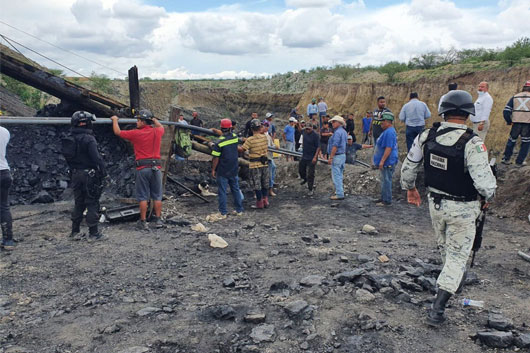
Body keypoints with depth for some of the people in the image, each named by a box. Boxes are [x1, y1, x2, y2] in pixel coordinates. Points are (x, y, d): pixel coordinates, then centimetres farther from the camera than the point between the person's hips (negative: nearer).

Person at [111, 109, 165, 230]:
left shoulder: (136, 133, -4)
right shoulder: (157, 132, 6)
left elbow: (117, 132, 10)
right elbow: (161, 127, 32)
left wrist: (115, 120, 27)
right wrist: (154, 119, 48)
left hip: (142, 168, -3)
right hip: (156, 167, 3)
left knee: (143, 197, 3)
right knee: (157, 196, 9)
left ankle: (143, 222, 5)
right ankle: (158, 220, 13)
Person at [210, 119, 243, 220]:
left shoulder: (219, 143, -17)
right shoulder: (235, 137, -2)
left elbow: (216, 158, -15)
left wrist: (213, 170, -4)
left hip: (223, 171, -5)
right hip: (234, 170, 5)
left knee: (222, 192, 3)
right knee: (235, 189, 16)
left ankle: (222, 213, 9)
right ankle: (239, 210, 25)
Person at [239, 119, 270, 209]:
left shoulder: (250, 140, -16)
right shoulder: (264, 137, -1)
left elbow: (242, 150, -10)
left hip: (254, 165, -5)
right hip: (264, 164, 5)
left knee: (257, 185, 5)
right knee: (265, 184, 17)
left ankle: (259, 203, 11)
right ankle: (265, 201, 21)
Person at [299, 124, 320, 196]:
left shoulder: (315, 135, -16)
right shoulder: (304, 133, 4)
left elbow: (318, 147, -18)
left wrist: (315, 157, -23)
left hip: (312, 158, -6)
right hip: (304, 156, 7)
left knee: (310, 174, -2)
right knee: (301, 170, 18)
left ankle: (310, 190, 8)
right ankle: (304, 179, 49)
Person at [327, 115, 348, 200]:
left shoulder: (337, 132, -16)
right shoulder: (344, 132, 15)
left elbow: (335, 146, -21)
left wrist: (331, 157, -19)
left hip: (337, 156, -10)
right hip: (343, 155, 10)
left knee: (336, 176, -6)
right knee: (339, 176, 16)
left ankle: (339, 195, -5)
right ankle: (340, 192, 22)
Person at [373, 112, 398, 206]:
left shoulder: (389, 132, -19)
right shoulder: (387, 131, 16)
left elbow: (389, 148, -25)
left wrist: (382, 161, -24)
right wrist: (381, 160, 26)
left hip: (388, 162, -11)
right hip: (386, 162, 11)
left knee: (386, 180, -5)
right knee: (384, 180, 17)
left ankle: (387, 201, 0)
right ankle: (383, 198, 26)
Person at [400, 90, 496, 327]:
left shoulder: (427, 136, -9)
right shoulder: (472, 144, -25)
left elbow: (408, 167, 1)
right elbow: (484, 182, -26)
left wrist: (409, 188, 19)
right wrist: (488, 197, -3)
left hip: (436, 203, 5)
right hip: (462, 209, -5)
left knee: (445, 247, 27)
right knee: (457, 255, 7)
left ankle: (456, 279, 54)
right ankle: (437, 309, 4)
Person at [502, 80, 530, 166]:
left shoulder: (514, 97, 9)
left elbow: (506, 111, 3)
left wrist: (509, 122, 12)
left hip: (516, 124, 2)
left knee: (511, 141, 18)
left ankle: (506, 159, 19)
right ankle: (519, 162, 11)